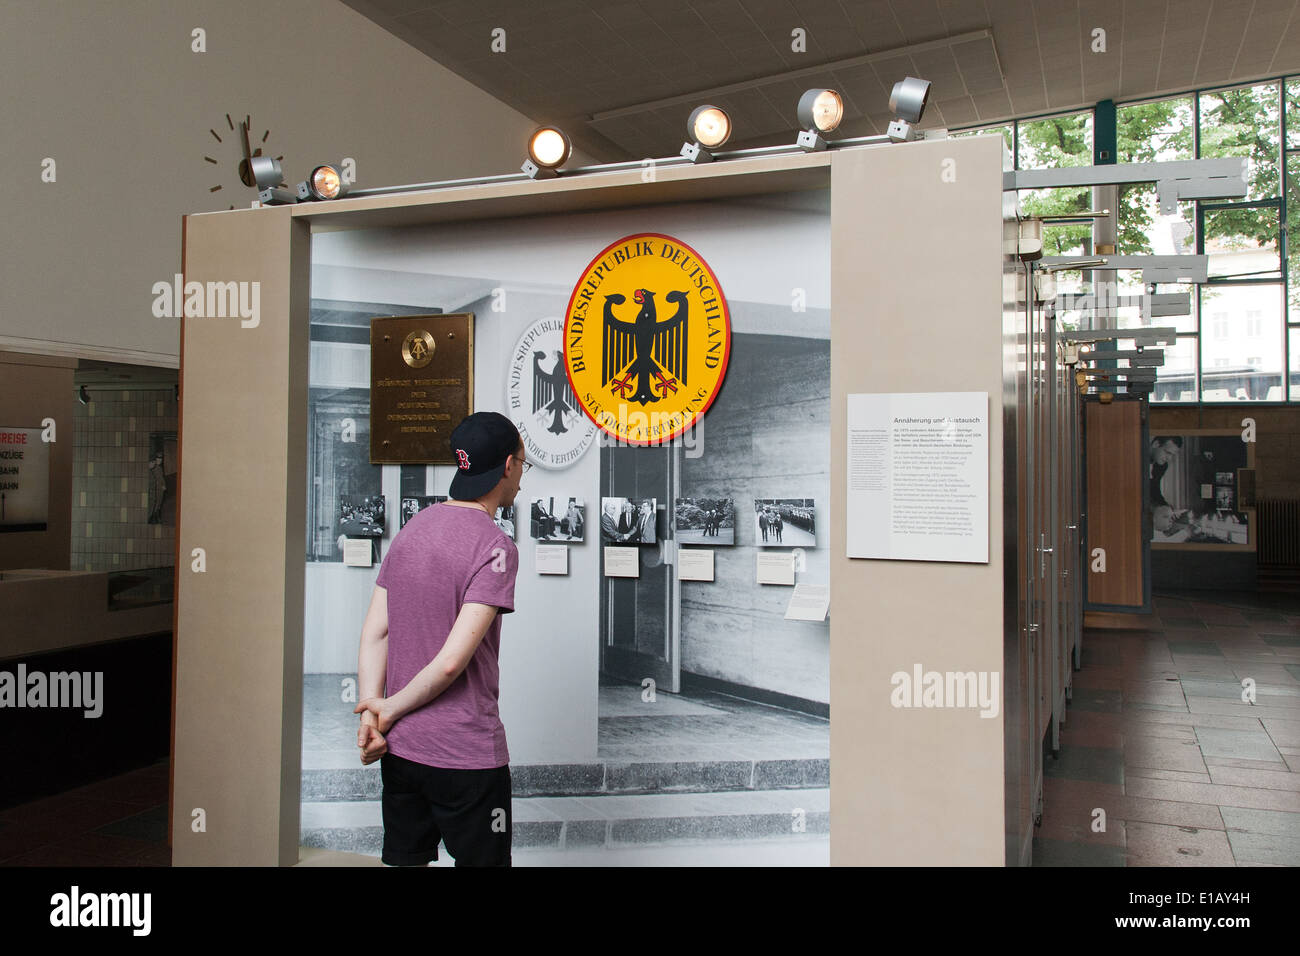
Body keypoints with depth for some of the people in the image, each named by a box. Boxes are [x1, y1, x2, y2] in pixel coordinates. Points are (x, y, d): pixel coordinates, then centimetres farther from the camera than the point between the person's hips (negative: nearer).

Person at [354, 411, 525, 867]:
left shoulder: (411, 529, 6)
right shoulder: (493, 546, -17)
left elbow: (374, 633, 3)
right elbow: (451, 662, -22)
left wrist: (371, 718, -3)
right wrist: (389, 709, -8)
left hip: (399, 749, 7)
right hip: (467, 753, -7)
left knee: (404, 858, 19)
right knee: (482, 859, 10)